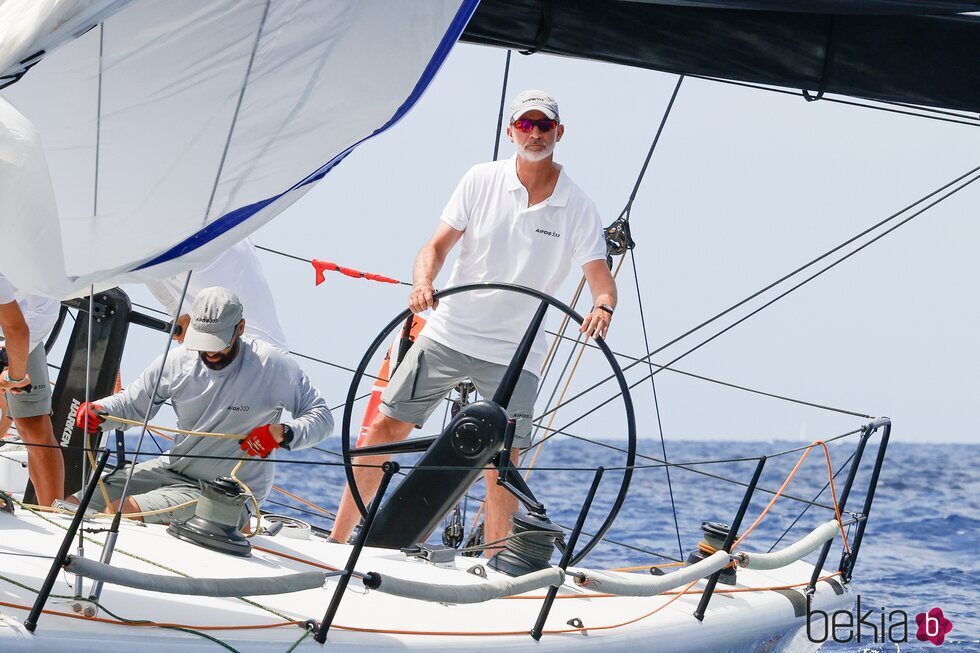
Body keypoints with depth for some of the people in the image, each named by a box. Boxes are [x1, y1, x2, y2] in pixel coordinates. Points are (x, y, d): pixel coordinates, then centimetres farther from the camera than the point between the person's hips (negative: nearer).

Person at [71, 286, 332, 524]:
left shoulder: (271, 365, -16)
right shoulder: (176, 362, -3)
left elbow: (321, 415, -12)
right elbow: (131, 403, 10)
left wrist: (281, 433, -32)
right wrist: (97, 410, -13)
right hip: (172, 469, 6)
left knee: (120, 510, -23)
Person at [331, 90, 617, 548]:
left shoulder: (577, 208, -4)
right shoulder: (482, 180, -1)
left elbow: (601, 278, -10)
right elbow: (438, 245, -3)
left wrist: (602, 307, -34)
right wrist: (424, 283, -25)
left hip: (514, 354, -1)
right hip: (448, 334, 1)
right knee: (384, 428, -1)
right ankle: (336, 540, 8)